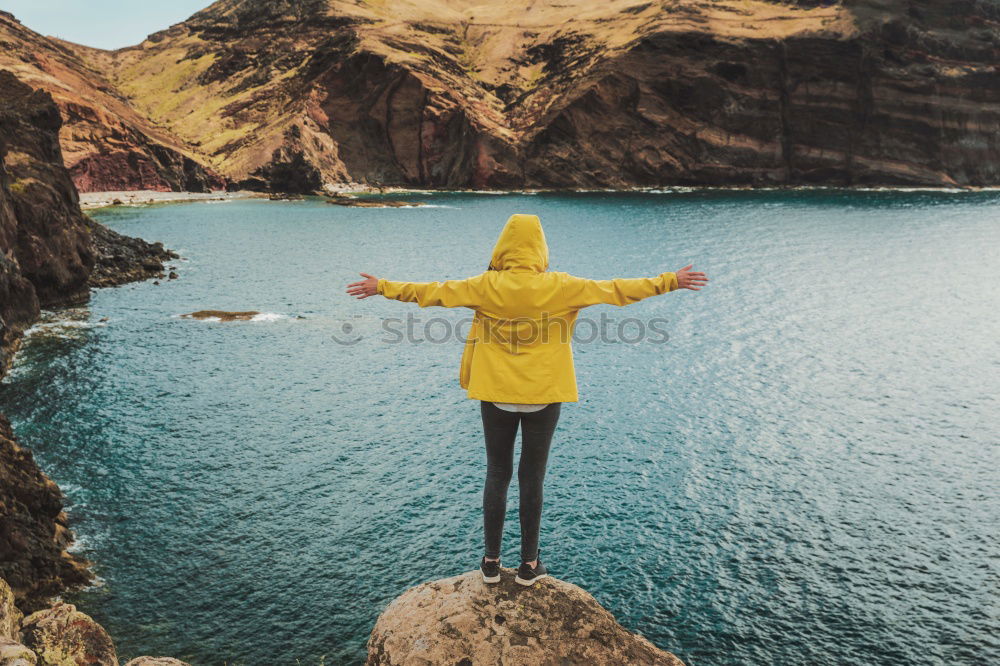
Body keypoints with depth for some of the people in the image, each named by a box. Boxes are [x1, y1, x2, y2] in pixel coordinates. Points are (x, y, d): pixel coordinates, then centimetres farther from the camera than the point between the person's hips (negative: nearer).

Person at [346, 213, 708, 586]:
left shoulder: (486, 286, -6)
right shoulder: (560, 287, -7)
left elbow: (432, 291, 3)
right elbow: (615, 289, -1)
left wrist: (382, 287, 16)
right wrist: (670, 282, 9)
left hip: (497, 395, 1)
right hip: (544, 397, -1)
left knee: (497, 476, 12)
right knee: (532, 478, 9)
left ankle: (491, 562, 22)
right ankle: (529, 565, 21)